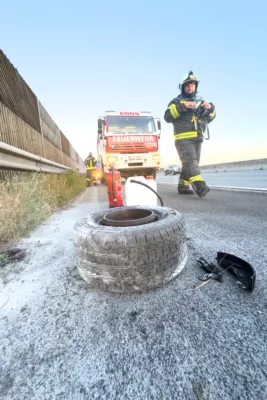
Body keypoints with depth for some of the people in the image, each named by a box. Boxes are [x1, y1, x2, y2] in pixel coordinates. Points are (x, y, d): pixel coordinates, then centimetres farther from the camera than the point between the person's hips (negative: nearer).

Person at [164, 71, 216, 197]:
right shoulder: (177, 101, 8)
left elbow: (210, 118, 20)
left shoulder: (200, 101, 23)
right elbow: (167, 117, -8)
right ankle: (200, 186, -35)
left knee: (191, 164, 5)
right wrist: (182, 106, -16)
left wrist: (210, 108, 0)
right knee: (190, 161, -24)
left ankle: (183, 186, 13)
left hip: (197, 139, 7)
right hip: (183, 138, -6)